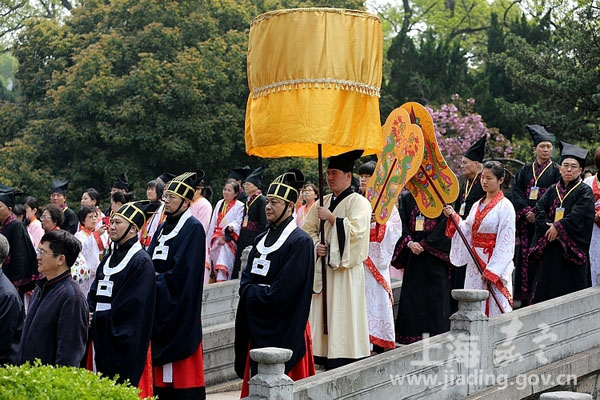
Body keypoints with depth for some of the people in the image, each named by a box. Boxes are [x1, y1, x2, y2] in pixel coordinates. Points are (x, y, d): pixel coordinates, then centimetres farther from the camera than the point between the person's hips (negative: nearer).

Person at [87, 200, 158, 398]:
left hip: (124, 343, -8)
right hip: (101, 339, 8)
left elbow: (131, 305, -16)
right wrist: (89, 313, -4)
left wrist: (96, 318, -11)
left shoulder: (141, 261, -9)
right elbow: (94, 294, 16)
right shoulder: (109, 259, 17)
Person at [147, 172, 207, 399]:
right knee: (162, 373, 7)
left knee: (182, 373, -7)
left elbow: (181, 271, -16)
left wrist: (155, 284, -10)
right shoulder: (163, 228, 16)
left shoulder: (193, 228, -8)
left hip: (179, 309, -8)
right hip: (159, 308, 8)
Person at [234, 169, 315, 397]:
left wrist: (254, 292, -6)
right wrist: (261, 292, -8)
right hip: (258, 327, 7)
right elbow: (245, 282, 12)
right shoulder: (261, 240, 14)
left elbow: (283, 291, -17)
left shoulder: (300, 242, -11)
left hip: (285, 328, -7)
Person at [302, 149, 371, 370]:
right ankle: (327, 361, 8)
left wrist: (332, 218, -18)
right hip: (323, 267, 7)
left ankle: (344, 358, -8)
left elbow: (355, 230, -18)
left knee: (343, 315, -10)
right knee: (323, 313, 5)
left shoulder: (358, 202, -4)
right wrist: (316, 245, -1)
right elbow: (308, 228, 17)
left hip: (346, 269, -7)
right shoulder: (324, 202, 16)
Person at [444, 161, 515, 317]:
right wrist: (453, 217, -5)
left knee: (494, 310, -8)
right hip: (474, 262, 7)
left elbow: (505, 243, -12)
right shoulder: (477, 205, 14)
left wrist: (492, 271, -17)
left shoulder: (505, 207, -7)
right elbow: (467, 231, 11)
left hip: (495, 263, -7)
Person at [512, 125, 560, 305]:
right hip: (526, 221, 3)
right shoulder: (525, 170, 14)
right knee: (524, 258, 0)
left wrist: (537, 213, -14)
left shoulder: (556, 171, 4)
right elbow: (516, 192, 6)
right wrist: (526, 211, -10)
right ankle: (524, 297, 4)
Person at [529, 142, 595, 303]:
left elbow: (577, 217, -14)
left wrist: (558, 227, -16)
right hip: (550, 248, 5)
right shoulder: (553, 190, 14)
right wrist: (548, 227, -13)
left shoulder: (584, 192, -1)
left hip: (571, 250, -5)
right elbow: (540, 209, 3)